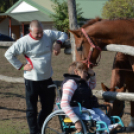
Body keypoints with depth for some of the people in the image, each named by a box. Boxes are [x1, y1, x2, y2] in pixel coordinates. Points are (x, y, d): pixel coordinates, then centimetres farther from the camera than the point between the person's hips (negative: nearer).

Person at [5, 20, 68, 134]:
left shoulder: (49, 35, -5)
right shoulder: (24, 42, -14)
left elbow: (63, 35, 9)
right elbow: (9, 54, -7)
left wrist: (58, 43, -11)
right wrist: (21, 66, -10)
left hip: (47, 79, 4)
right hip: (32, 80, -4)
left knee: (48, 107, 14)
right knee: (31, 108, 5)